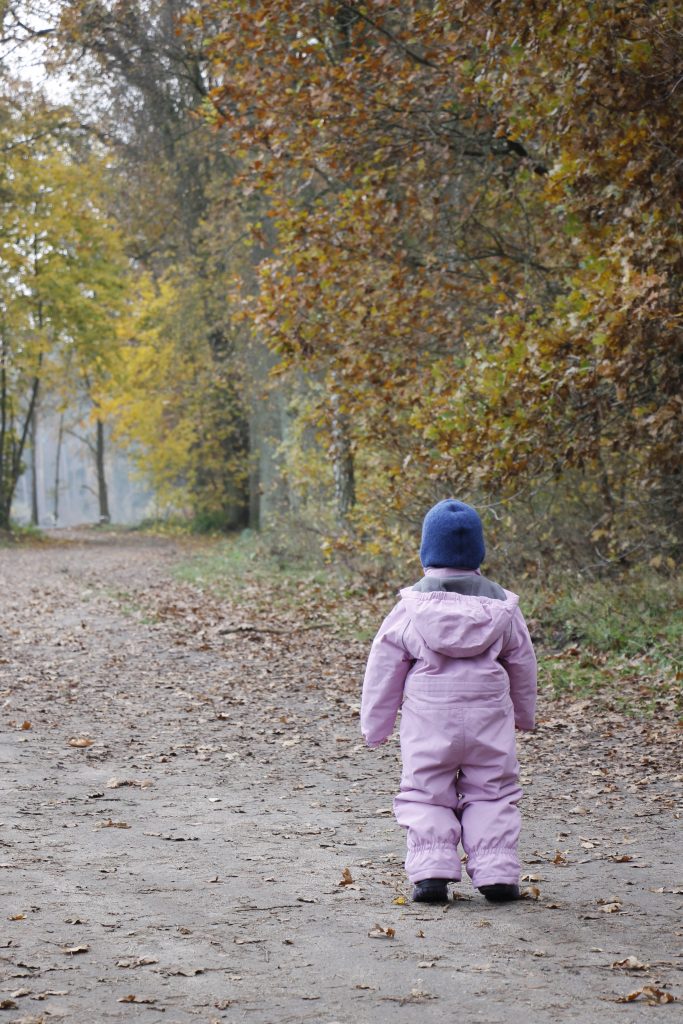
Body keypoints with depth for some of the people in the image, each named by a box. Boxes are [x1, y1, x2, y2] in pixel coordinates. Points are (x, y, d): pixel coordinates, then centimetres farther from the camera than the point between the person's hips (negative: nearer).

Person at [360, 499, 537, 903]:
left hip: (428, 721, -1)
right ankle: (497, 872, 1)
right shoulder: (500, 606, 2)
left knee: (427, 795, 6)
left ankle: (431, 871, -7)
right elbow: (522, 664, 13)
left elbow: (384, 668, 0)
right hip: (488, 718, 1)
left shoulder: (411, 608, -4)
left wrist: (376, 725, 9)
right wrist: (525, 713, 29)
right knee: (492, 794, 10)